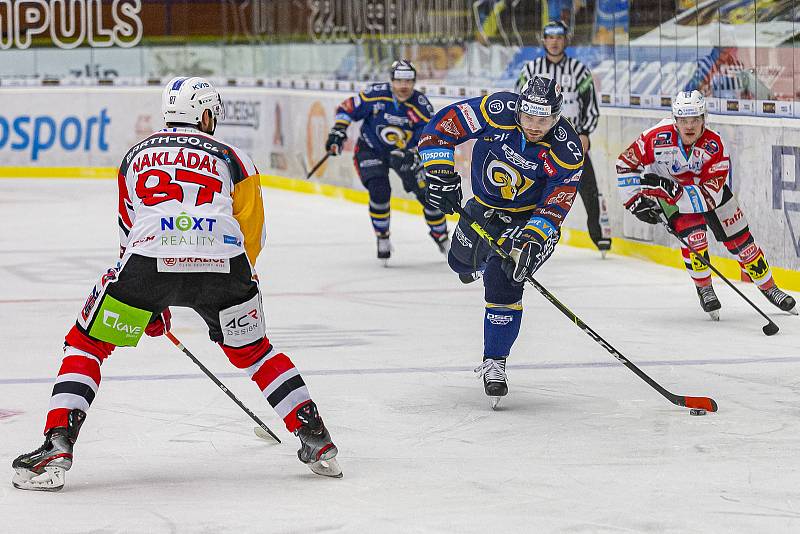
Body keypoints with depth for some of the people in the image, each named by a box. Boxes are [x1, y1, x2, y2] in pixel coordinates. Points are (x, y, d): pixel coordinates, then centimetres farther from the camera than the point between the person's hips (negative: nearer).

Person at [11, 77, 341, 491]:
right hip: (222, 260, 1)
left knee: (86, 344, 17)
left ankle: (56, 448, 0)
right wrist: (234, 286, 39)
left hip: (149, 257, -1)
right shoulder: (233, 160, 24)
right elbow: (251, 235, 22)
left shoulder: (137, 155, 31)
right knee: (253, 351, 26)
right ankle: (316, 441, 21)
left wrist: (150, 306, 45)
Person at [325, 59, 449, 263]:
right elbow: (348, 108, -9)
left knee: (427, 193, -3)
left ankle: (442, 238, 21)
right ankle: (382, 238, 0)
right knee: (379, 191, -22)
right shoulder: (375, 95, -22)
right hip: (371, 150, -1)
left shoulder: (421, 105, -21)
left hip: (406, 153, 1)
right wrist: (338, 131, -18)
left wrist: (413, 156, -39)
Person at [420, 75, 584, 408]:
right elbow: (440, 128, -21)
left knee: (503, 283, -22)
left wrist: (532, 238, -41)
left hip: (529, 217, -4)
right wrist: (441, 173, -28)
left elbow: (554, 205, -26)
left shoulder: (567, 150, -28)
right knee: (462, 262, 26)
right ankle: (482, 261, 66)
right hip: (482, 206, 4)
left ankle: (494, 362, -10)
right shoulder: (498, 111, -27)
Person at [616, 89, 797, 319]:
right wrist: (636, 200, -21)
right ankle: (704, 289, -1)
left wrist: (674, 191, -46)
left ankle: (768, 287, 22)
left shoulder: (715, 145, -31)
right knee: (694, 236, -23)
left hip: (708, 186, 1)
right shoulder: (658, 138, -32)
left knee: (739, 239, 4)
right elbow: (626, 164, -18)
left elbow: (710, 195, -34)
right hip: (671, 193, -1)